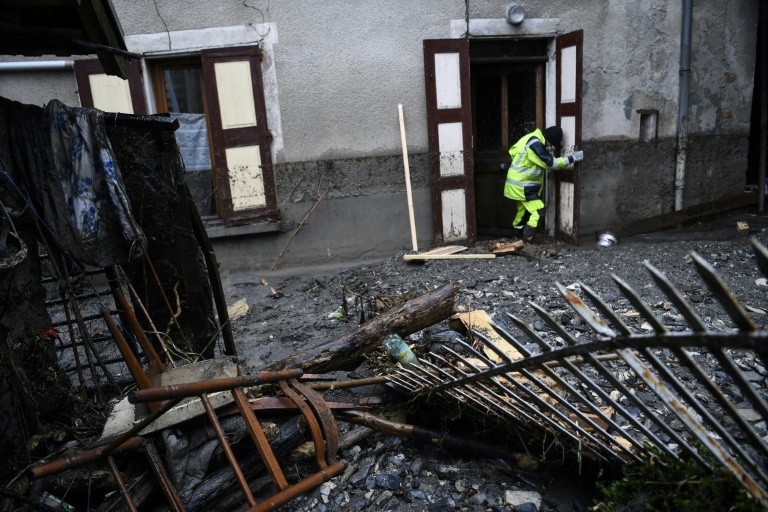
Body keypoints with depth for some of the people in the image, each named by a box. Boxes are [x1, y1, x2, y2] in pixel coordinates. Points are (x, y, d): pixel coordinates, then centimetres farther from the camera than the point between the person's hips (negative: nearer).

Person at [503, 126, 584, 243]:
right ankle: (527, 239, -4)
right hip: (522, 185, -10)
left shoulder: (532, 138, 5)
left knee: (522, 209, 22)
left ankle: (518, 231, 36)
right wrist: (571, 158, -17)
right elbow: (551, 163, -22)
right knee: (538, 211, -8)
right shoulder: (535, 145, -25)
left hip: (519, 182, 10)